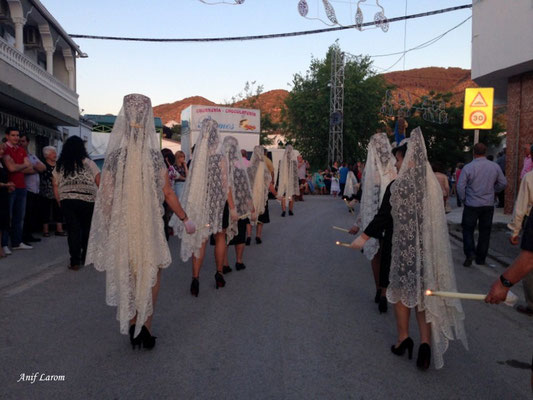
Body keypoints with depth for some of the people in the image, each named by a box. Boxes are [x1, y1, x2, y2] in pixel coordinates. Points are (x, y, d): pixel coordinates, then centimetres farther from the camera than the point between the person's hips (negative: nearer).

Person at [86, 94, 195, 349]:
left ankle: (133, 328, 19)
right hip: (150, 225, -1)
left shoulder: (114, 155, -5)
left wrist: (106, 228, 6)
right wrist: (185, 219, 5)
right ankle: (145, 327, 10)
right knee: (151, 275, 15)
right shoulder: (155, 156, -8)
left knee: (127, 275, 17)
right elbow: (168, 194, -6)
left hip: (121, 225, 2)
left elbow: (105, 196, -4)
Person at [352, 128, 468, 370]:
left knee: (402, 290, 15)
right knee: (423, 291, 13)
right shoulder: (432, 184, 0)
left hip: (405, 248, -4)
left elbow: (382, 216, -10)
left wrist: (364, 237, 1)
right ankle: (425, 342, 6)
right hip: (429, 248, 4)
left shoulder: (397, 186, -15)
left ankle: (403, 338, 23)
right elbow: (437, 219, 6)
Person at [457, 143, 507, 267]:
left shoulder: (468, 167, -12)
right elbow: (503, 183, 7)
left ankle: (470, 253, -12)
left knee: (468, 230, 8)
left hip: (472, 205, -3)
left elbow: (460, 187, -13)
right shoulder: (495, 166, 0)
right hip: (489, 205, 3)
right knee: (485, 232, 11)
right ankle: (481, 259, 17)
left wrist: (464, 200, 2)